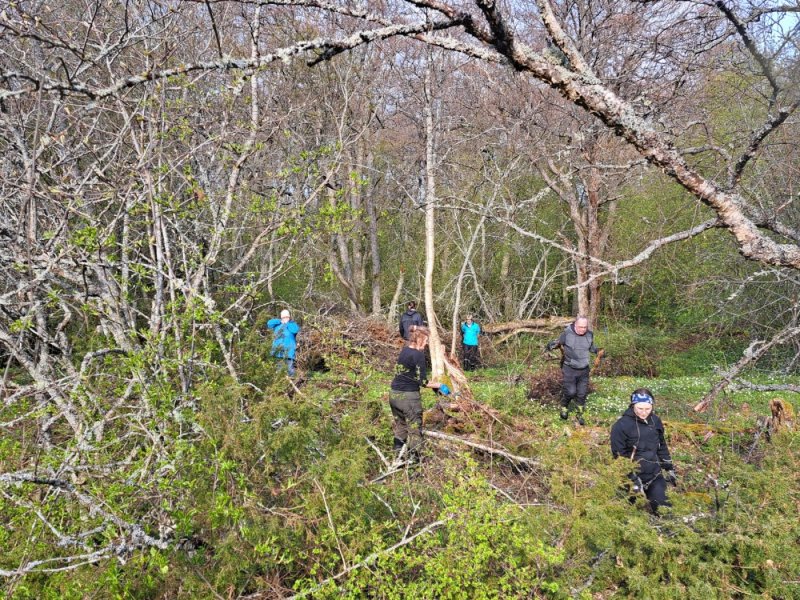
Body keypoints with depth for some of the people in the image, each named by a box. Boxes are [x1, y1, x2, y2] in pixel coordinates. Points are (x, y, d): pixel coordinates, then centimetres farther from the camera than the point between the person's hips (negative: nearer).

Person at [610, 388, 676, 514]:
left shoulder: (655, 421, 3)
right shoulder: (622, 425, -17)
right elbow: (619, 456, -15)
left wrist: (669, 468, 17)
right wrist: (632, 478, -17)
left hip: (655, 476, 5)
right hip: (635, 477, -5)